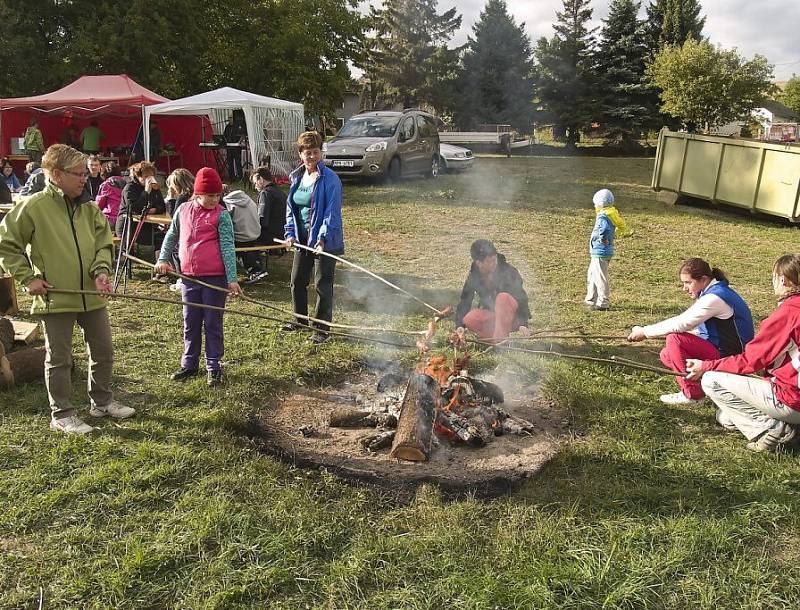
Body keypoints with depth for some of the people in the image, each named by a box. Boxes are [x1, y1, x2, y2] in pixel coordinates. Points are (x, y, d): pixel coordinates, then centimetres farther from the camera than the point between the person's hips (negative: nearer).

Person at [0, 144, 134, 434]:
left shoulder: (89, 208, 5)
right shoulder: (34, 206, -10)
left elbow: (103, 244, 9)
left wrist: (101, 271, -9)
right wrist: (28, 277, -8)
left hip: (91, 295, 6)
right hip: (55, 297, -5)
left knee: (103, 350, 14)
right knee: (59, 358, 7)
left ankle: (102, 401, 34)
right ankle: (61, 414, 21)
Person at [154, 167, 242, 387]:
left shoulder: (221, 215, -7)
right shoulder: (184, 210, 6)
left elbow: (228, 247, -11)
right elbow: (172, 236, 20)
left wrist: (232, 278, -17)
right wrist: (163, 259, 14)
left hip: (215, 278, -4)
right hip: (189, 277, 4)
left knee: (212, 323, 5)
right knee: (190, 323, 14)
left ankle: (214, 367, 17)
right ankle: (189, 364, 27)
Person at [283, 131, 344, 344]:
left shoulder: (330, 178, -14)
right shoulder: (296, 177, 8)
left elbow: (332, 211, -18)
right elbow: (290, 207, 13)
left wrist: (323, 238, -25)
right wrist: (290, 233, 2)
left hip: (324, 240, -7)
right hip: (302, 238, 7)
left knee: (323, 285, 1)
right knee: (297, 281, 17)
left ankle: (322, 329, 12)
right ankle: (299, 319, 37)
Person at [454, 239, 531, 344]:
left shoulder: (508, 271, -16)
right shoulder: (473, 277, -6)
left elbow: (521, 298, -17)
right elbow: (465, 302, -7)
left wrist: (523, 323, -29)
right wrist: (460, 325, -23)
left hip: (512, 315, -3)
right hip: (490, 315, 3)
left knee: (503, 297, -35)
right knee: (469, 319, -27)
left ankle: (500, 339, -36)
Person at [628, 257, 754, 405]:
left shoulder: (714, 298, -22)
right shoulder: (714, 292, 9)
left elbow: (680, 324, -25)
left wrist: (645, 332, -16)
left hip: (729, 357, -10)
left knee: (675, 339, -21)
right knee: (667, 355, 6)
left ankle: (692, 394, -10)